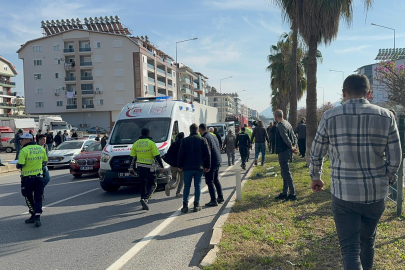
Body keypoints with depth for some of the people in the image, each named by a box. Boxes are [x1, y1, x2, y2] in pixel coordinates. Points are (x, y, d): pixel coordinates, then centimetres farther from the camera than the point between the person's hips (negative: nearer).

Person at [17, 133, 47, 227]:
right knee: (38, 198, 7)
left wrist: (18, 165, 7)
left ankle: (34, 215, 20)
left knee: (28, 197, 15)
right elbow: (44, 162, 12)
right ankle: (37, 217, -1)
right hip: (39, 177, 4)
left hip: (27, 178, -4)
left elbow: (20, 165, -15)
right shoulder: (41, 149, 3)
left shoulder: (24, 150, -14)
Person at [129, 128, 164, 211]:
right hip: (149, 167, -5)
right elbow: (157, 156, -10)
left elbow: (133, 157, 9)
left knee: (143, 184, 16)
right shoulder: (151, 143, -8)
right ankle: (145, 198, -17)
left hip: (139, 167, 5)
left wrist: (131, 168, 15)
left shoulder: (136, 144, 7)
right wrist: (161, 167, -4)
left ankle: (144, 204, 17)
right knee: (152, 184, 5)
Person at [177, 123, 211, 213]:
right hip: (199, 167, 1)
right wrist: (207, 166, 7)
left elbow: (180, 154, -2)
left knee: (187, 186, 6)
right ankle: (196, 205, 10)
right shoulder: (203, 140, 2)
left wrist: (179, 166, 7)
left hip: (187, 167, -1)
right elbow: (207, 154, 1)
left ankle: (185, 206, 5)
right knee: (198, 186, 8)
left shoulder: (185, 140, -2)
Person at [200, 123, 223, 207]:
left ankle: (213, 201, 0)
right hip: (218, 161, 9)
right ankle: (220, 197, 28)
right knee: (216, 179, 21)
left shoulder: (205, 138, -16)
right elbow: (219, 148, 18)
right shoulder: (213, 136, 13)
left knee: (210, 182, -1)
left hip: (211, 162, -9)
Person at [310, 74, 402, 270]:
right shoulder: (386, 117, -2)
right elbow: (395, 159, -1)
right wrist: (386, 181, 17)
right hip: (377, 194, 3)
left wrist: (315, 178, 17)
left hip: (344, 195, -2)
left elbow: (316, 154, 1)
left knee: (350, 248, 4)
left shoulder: (330, 117, -6)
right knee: (367, 241, 24)